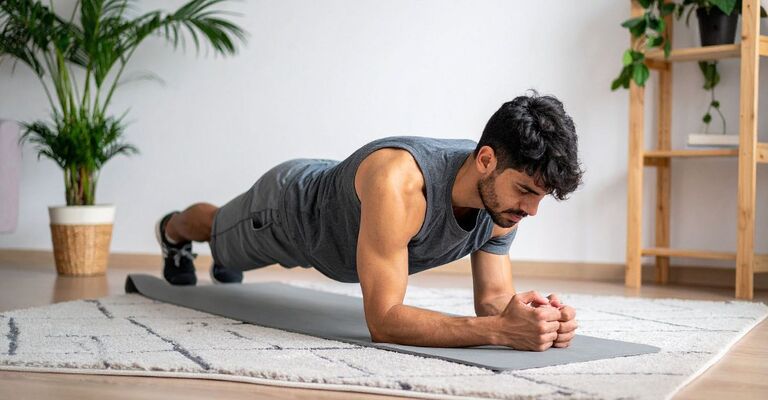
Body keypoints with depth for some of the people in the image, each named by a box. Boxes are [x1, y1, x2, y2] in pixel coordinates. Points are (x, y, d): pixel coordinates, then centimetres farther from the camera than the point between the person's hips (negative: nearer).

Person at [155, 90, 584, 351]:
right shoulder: (396, 182, -52)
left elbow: (494, 299, -22)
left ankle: (225, 263, 76)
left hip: (334, 196, 5)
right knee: (217, 230, 33)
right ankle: (173, 232, 69)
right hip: (287, 207, -5)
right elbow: (383, 321, -51)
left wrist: (526, 314, -45)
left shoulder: (503, 198, -30)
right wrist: (501, 330, -61)